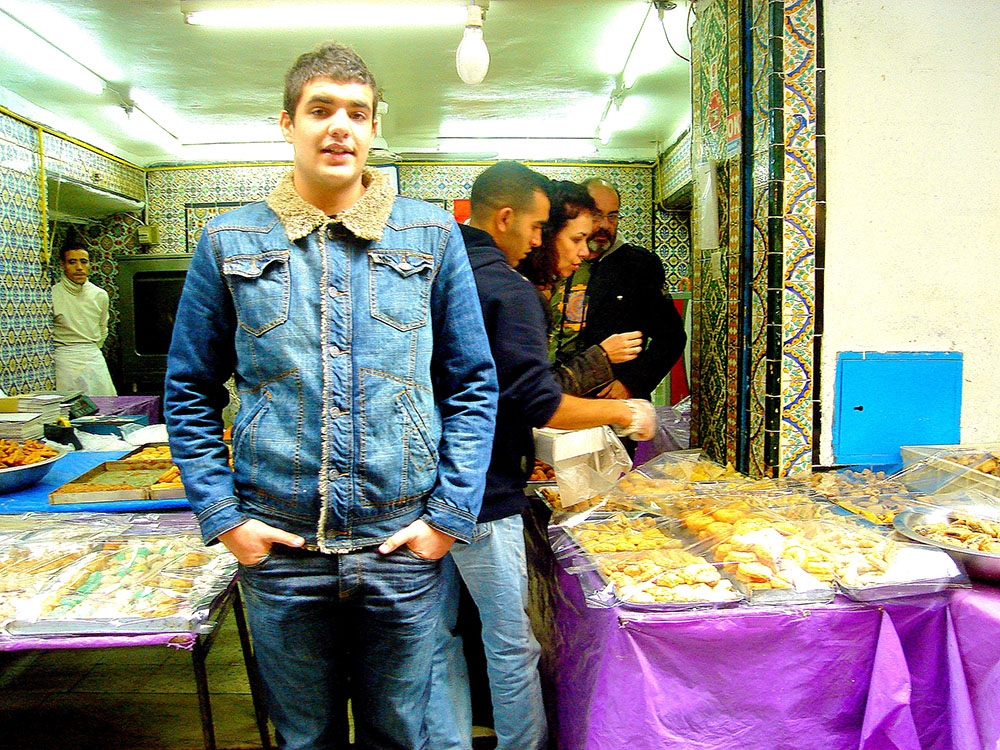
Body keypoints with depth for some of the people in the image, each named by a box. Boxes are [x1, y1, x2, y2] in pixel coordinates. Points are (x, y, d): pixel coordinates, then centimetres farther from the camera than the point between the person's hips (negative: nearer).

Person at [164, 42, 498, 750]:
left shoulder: (433, 234, 0)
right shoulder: (229, 240, 2)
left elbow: (475, 385, 2)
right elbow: (190, 392, 7)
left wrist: (451, 514, -5)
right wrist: (223, 517, -2)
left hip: (405, 545, 0)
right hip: (278, 547, 1)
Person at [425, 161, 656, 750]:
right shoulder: (507, 288, -15)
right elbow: (540, 404, -20)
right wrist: (622, 411, -5)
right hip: (481, 496, -8)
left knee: (438, 637, 17)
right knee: (511, 646, 9)